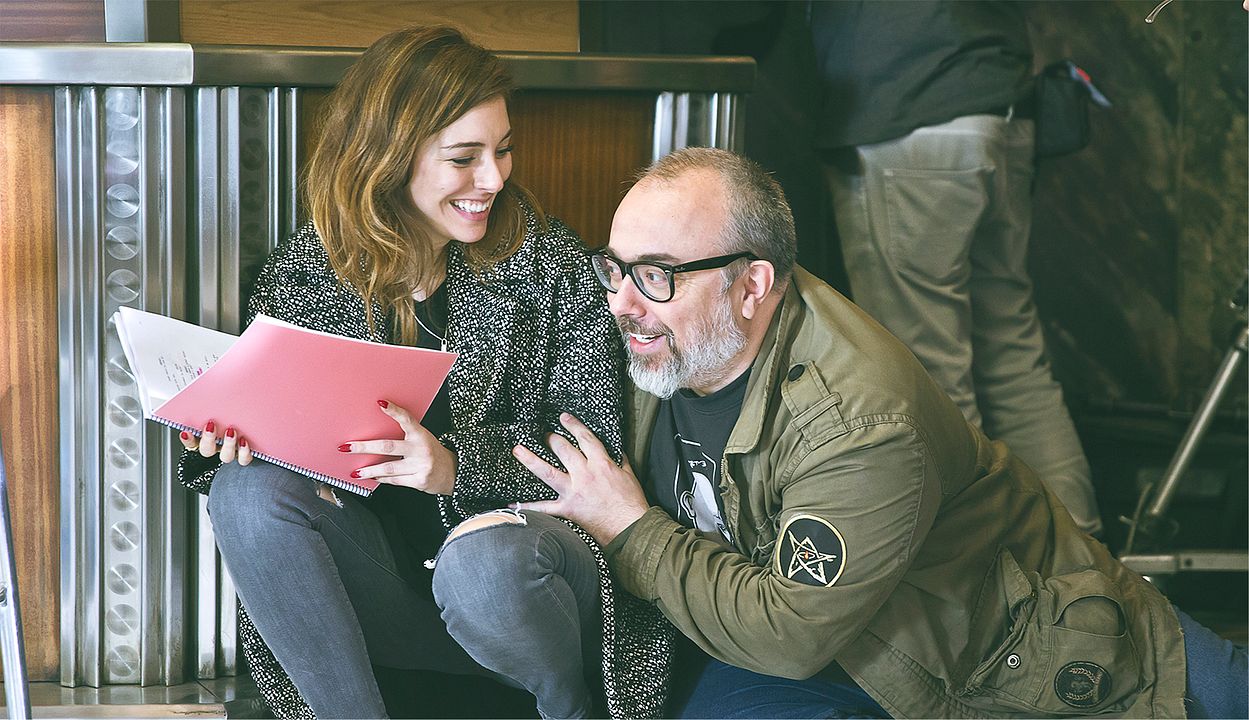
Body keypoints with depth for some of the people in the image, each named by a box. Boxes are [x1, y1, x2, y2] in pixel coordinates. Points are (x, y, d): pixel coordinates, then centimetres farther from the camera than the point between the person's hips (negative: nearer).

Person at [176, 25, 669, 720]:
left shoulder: (550, 262, -3)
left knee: (485, 561, -36)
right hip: (379, 588, 2)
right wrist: (235, 434, -14)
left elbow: (596, 445, -8)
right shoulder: (301, 273, 3)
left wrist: (460, 465, -24)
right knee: (249, 488, -23)